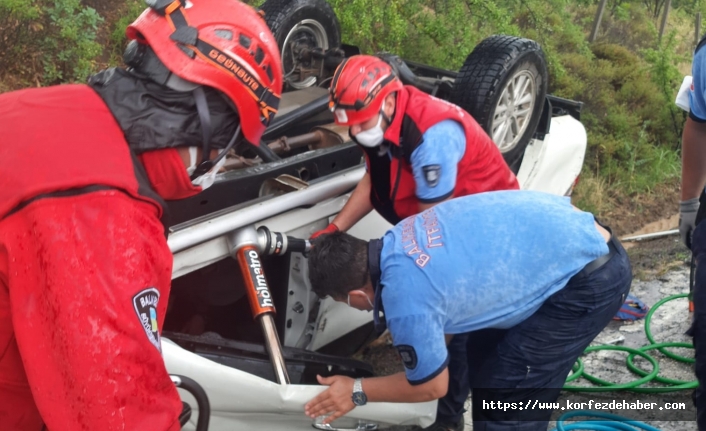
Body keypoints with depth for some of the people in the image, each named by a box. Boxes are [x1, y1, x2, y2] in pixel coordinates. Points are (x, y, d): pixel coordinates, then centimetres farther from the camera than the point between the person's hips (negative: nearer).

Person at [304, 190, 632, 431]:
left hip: (591, 277, -9)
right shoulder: (402, 238, 2)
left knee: (506, 394, -1)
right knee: (485, 355, 20)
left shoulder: (406, 302, -23)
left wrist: (358, 392, 6)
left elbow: (431, 386, -6)